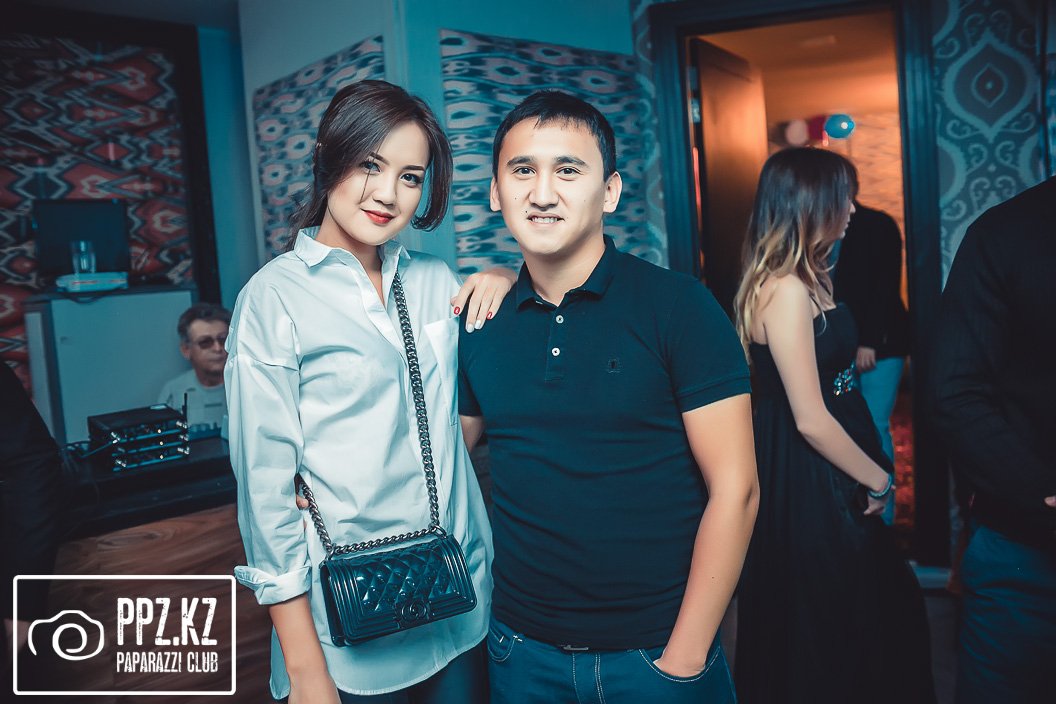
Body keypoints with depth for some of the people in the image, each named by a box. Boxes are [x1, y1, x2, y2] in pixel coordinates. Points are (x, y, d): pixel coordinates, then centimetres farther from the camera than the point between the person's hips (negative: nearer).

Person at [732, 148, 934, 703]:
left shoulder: (805, 280, 8)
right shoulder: (786, 290, -23)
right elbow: (811, 420, -23)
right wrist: (877, 479, -11)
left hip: (823, 479, 10)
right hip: (808, 485, -10)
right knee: (825, 629, 9)